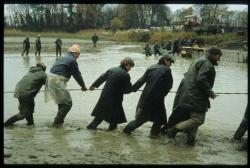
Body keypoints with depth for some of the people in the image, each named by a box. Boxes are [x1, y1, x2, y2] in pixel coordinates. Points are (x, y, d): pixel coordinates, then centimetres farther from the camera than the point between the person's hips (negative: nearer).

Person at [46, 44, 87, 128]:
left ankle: (59, 120, 29)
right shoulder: (72, 60, -7)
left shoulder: (64, 58, 21)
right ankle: (57, 122, -1)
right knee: (67, 103, -2)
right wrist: (83, 86, 12)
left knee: (61, 102, 24)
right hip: (58, 81, -10)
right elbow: (77, 75, -1)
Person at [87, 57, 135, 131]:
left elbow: (101, 78, 15)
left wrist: (93, 85, 28)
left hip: (105, 96, 6)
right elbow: (128, 89, -10)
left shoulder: (111, 70, 3)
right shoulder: (125, 75, -15)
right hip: (115, 99, -6)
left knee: (101, 112, 22)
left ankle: (92, 125, 28)